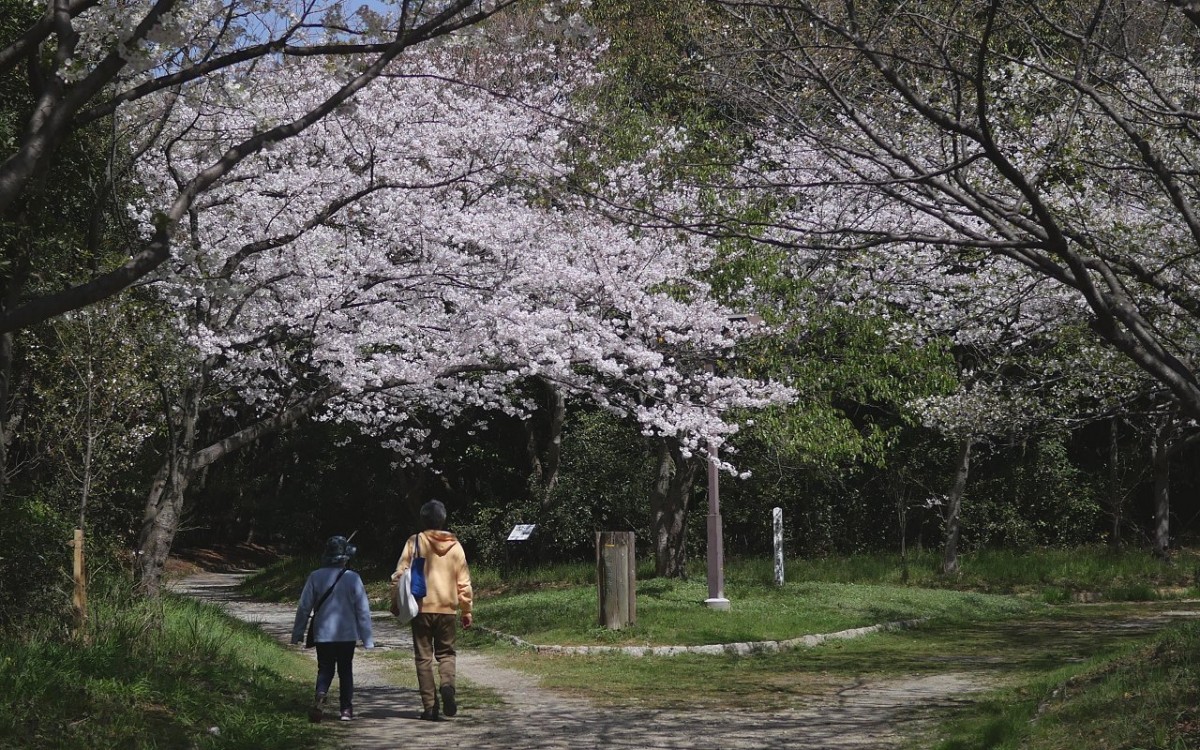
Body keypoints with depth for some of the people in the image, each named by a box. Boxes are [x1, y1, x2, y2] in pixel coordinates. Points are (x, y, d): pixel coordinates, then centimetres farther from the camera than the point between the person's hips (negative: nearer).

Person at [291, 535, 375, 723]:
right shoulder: (353, 578, -9)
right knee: (345, 671, 14)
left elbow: (304, 607, -2)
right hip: (347, 634, -1)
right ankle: (346, 709, 14)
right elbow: (363, 609, -6)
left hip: (323, 634, 1)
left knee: (325, 670, 10)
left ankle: (320, 696, -17)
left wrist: (298, 633, 10)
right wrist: (367, 638, 2)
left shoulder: (315, 577, -6)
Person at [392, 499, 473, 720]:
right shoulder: (454, 545, 5)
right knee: (446, 653, 15)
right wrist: (467, 610, 16)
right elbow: (464, 581, 8)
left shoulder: (414, 542, -3)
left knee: (424, 657, 6)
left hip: (421, 608, -2)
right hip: (447, 609, 2)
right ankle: (447, 684, -14)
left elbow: (400, 573, -7)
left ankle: (430, 707, 2)